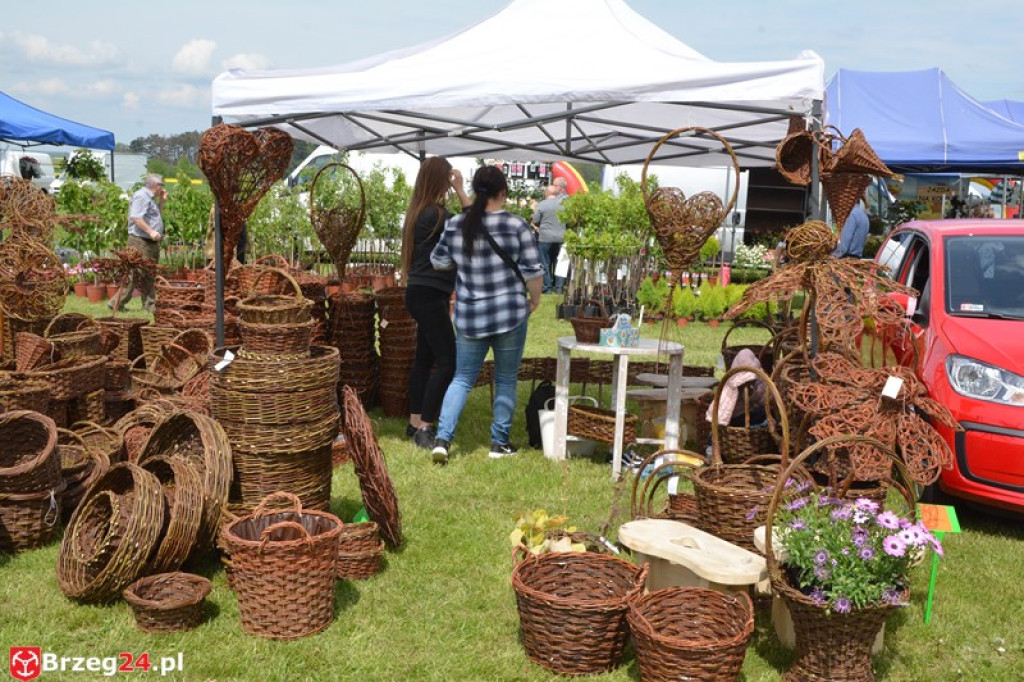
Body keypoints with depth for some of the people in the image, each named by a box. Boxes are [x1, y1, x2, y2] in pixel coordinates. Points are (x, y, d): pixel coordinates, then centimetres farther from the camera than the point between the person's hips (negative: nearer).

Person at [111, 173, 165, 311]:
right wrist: (150, 231, -26)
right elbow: (136, 217, -23)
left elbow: (155, 216, 32)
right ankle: (117, 303, -3)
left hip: (151, 243, 11)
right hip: (141, 242, -11)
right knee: (136, 274, -9)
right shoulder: (141, 196, -12)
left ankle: (149, 305, 15)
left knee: (149, 275, 11)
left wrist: (161, 201, 23)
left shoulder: (150, 198, 21)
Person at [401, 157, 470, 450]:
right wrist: (460, 191, -7)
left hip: (421, 293, 10)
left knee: (425, 358, 15)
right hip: (429, 295, -10)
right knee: (447, 362, -9)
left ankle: (415, 423, 22)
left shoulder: (418, 211, 12)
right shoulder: (435, 213, -18)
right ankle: (424, 428, -7)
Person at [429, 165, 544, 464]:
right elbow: (533, 271, -9)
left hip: (468, 317, 3)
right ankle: (500, 443, 17)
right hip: (509, 315, -3)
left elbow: (439, 262, 12)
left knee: (462, 378, 12)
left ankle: (442, 438, 1)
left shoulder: (455, 225, 0)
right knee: (506, 380, 11)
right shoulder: (516, 225, -10)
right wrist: (534, 300, 7)